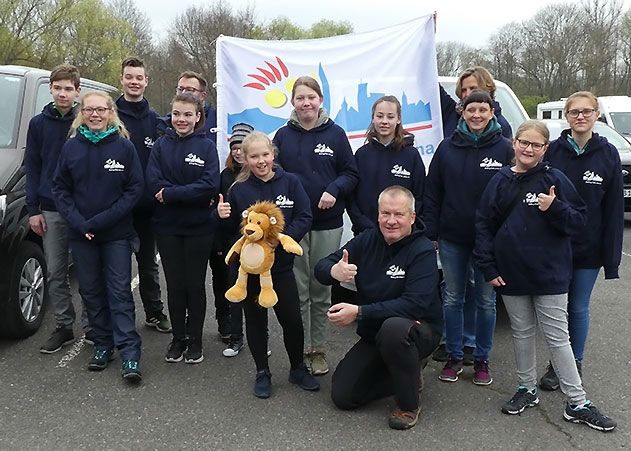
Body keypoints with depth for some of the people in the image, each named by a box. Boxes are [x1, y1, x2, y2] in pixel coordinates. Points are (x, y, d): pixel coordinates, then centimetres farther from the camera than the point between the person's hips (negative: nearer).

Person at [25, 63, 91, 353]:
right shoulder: (39, 124, 7)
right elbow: (32, 168, 8)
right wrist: (33, 209, 1)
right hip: (51, 211, 3)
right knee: (55, 272, 7)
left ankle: (90, 326, 17)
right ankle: (63, 327, 18)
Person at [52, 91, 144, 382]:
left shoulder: (124, 146, -5)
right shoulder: (71, 147, 2)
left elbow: (135, 189, -7)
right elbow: (60, 188, 5)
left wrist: (100, 221, -13)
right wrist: (78, 222, -10)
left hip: (116, 234, -3)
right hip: (80, 235, 3)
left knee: (120, 291, -4)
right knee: (91, 291, 10)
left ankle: (130, 353, -2)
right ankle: (103, 345, 23)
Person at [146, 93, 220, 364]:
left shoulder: (206, 146, -3)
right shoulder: (161, 145, 3)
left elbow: (210, 185, -15)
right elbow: (154, 183, -9)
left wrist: (171, 194, -17)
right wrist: (190, 194, -16)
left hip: (199, 227, -2)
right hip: (167, 226, 2)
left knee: (195, 285, 8)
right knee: (174, 285, 10)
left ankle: (195, 340, 22)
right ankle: (178, 338, 24)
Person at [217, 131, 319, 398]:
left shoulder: (290, 182, -3)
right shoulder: (238, 189, -1)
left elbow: (304, 218, -6)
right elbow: (232, 229, 6)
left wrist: (282, 236, -20)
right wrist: (224, 217, -15)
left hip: (280, 264, 0)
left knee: (292, 319, 5)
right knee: (255, 319, 11)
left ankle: (298, 369, 28)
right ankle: (262, 373, 28)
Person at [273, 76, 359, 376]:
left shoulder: (335, 134, 3)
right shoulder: (283, 136, 5)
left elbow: (351, 173, 3)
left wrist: (334, 190, -14)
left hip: (328, 224, 0)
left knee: (321, 290, 8)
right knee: (298, 289, 5)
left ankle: (318, 348, 22)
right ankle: (302, 349, 18)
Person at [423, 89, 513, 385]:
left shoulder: (504, 148, -3)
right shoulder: (448, 147, 3)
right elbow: (431, 193, 5)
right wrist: (430, 233, 0)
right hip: (452, 238, 2)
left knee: (486, 301, 9)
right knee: (452, 300, 9)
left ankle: (481, 359, 24)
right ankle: (454, 357, 24)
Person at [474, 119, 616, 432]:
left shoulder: (555, 180, -3)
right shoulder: (500, 182, 2)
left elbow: (578, 222, -3)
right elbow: (484, 226, 4)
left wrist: (555, 209, -22)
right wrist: (488, 267, -2)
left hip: (550, 274, -2)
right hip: (511, 274, 3)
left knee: (558, 337, 2)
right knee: (522, 333, 15)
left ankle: (578, 404, 12)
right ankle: (527, 389, 30)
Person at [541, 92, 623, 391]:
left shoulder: (608, 155, -2)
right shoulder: (552, 151, -3)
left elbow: (614, 209, -2)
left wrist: (612, 258, -5)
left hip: (588, 250, 0)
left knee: (578, 309, 11)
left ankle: (575, 365, 27)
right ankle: (556, 365, 25)